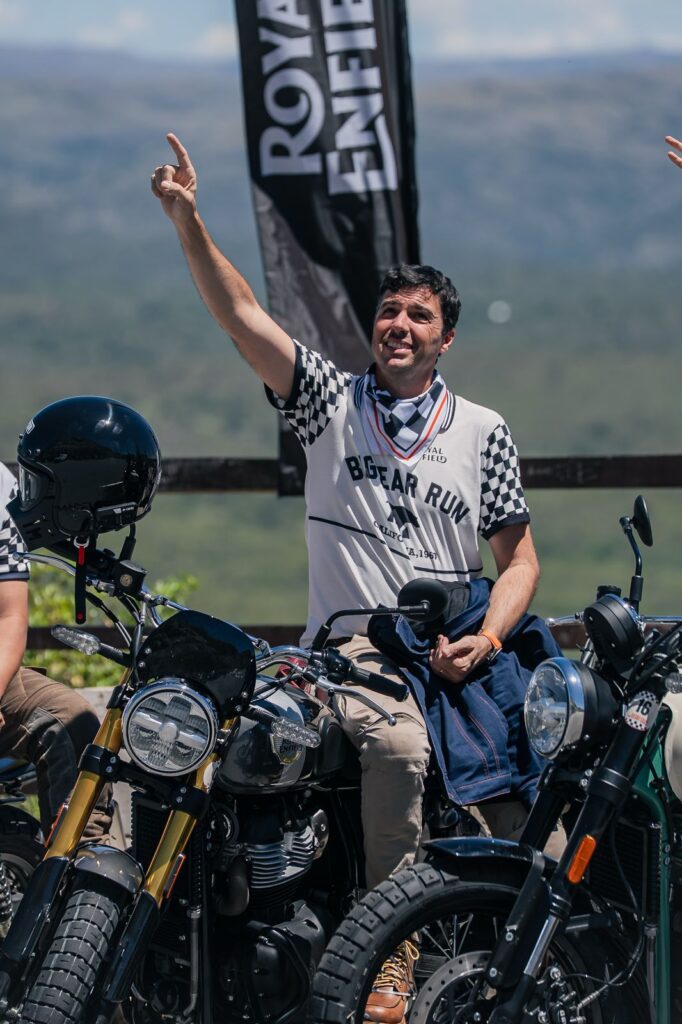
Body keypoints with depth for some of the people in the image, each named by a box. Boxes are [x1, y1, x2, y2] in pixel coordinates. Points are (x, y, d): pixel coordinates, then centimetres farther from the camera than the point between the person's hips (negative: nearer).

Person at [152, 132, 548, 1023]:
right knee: (399, 746, -34)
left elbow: (519, 557, 11)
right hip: (352, 649, -2)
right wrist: (188, 223, -13)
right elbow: (242, 316, 1)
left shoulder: (483, 433, 14)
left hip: (456, 655, 2)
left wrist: (486, 637, -8)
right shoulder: (330, 401, 12)